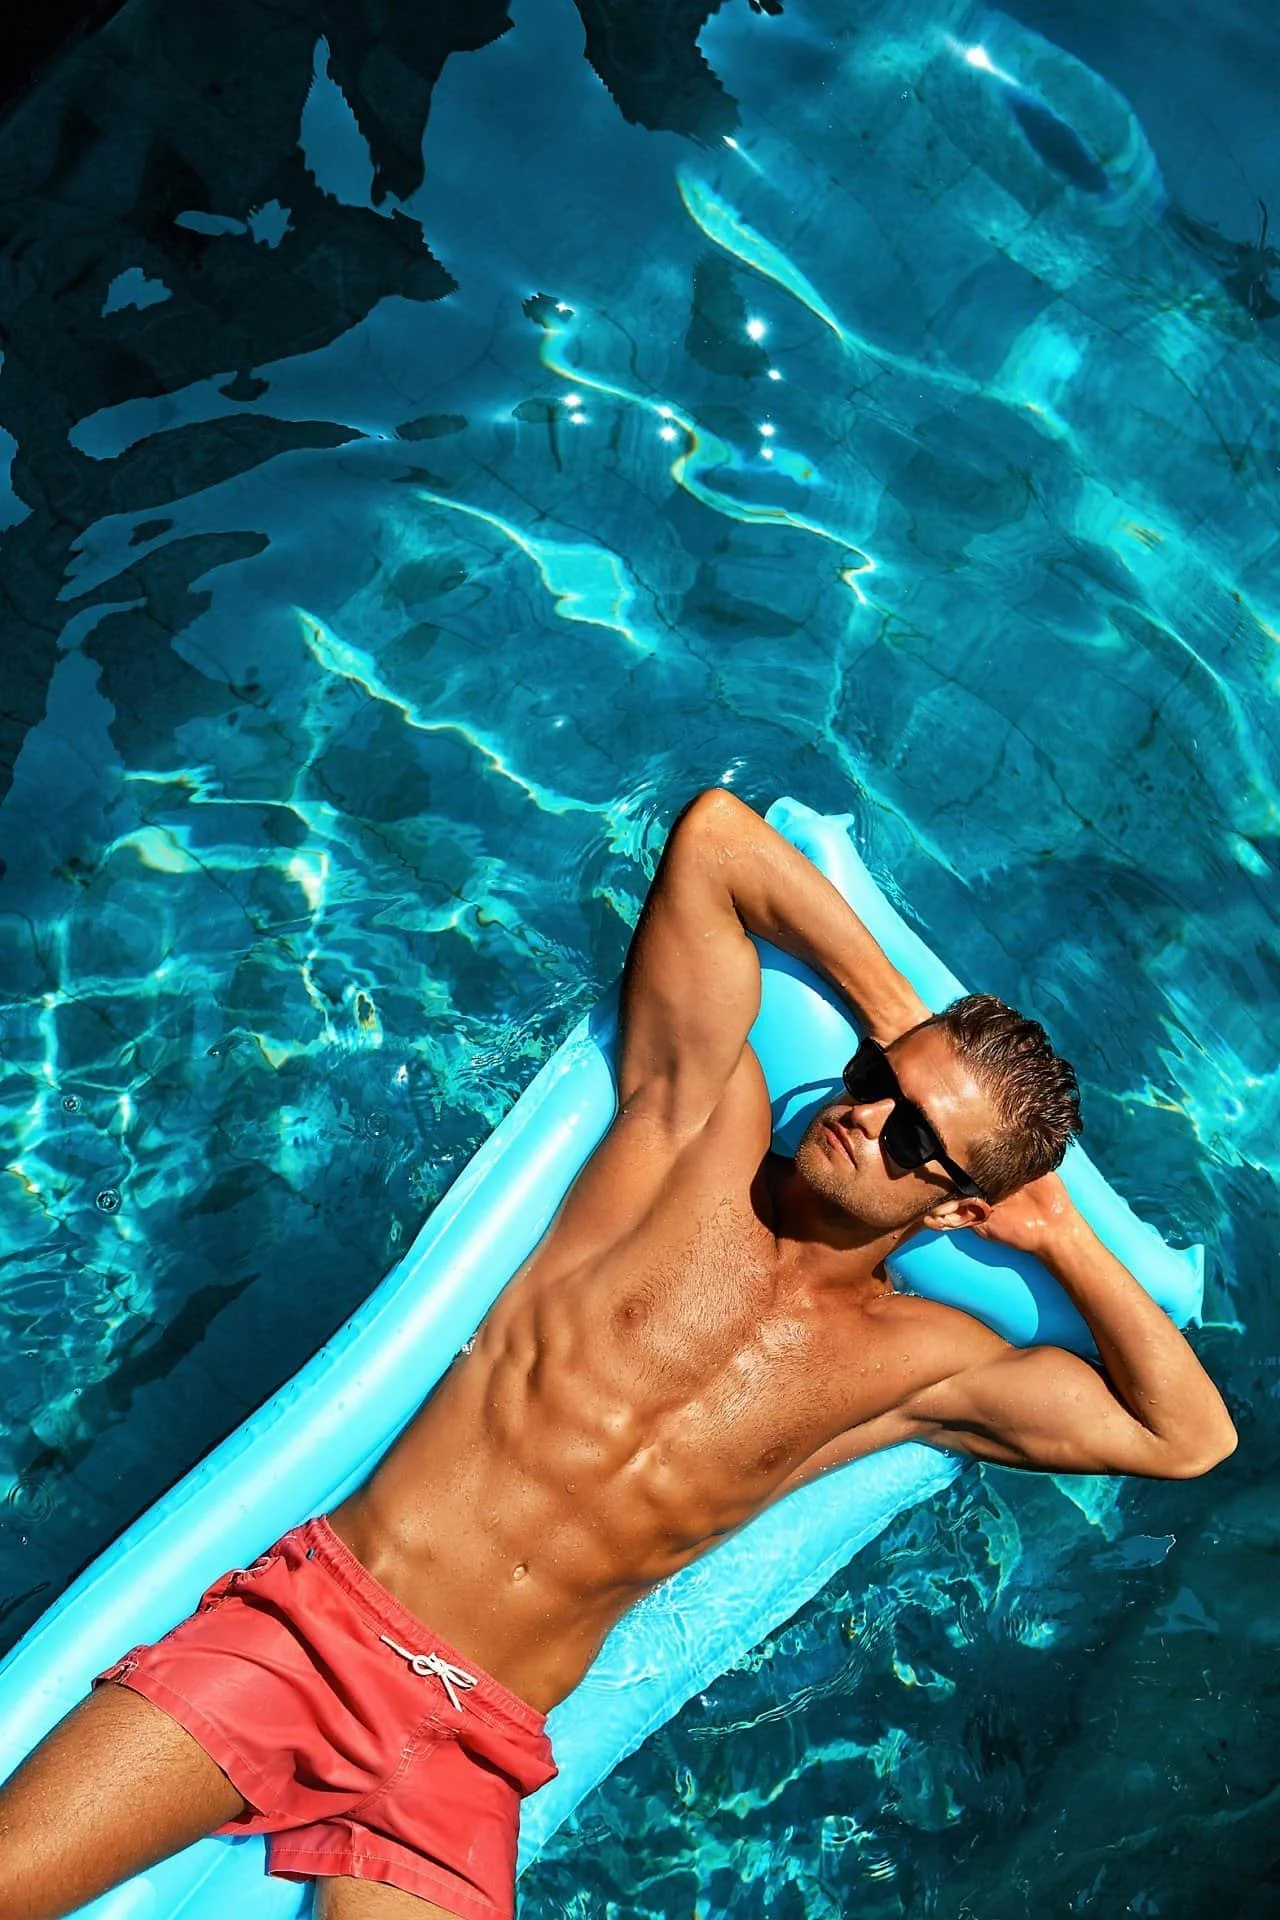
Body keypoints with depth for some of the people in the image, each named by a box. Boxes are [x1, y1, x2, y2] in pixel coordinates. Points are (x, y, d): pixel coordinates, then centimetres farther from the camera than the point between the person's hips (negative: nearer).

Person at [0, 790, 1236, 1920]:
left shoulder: (917, 1361, 5)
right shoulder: (703, 1122, 3)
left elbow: (1189, 1437, 7)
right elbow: (712, 831, 2)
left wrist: (1058, 1235, 4)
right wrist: (891, 1012, 3)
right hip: (310, 1608, 0)